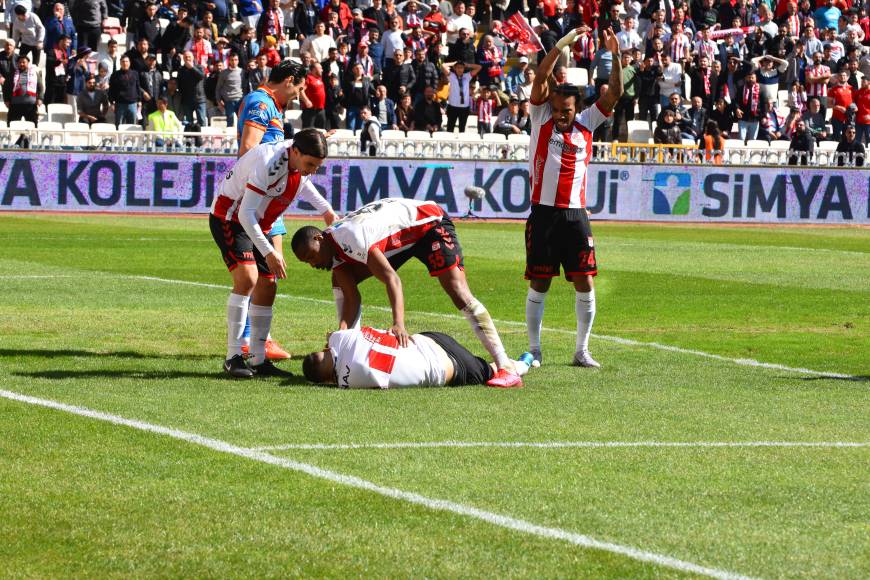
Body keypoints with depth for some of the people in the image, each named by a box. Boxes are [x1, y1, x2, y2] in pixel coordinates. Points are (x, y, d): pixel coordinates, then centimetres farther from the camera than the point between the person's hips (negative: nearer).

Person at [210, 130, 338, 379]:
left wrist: (325, 209, 22)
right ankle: (233, 357, -22)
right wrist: (268, 252, -35)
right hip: (229, 218, -9)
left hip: (258, 225, 9)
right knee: (247, 277, -25)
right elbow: (245, 213, -32)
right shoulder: (268, 162, -32)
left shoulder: (300, 160, -6)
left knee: (266, 288, 4)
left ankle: (258, 360, 12)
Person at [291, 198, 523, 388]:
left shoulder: (349, 235, -33)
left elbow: (391, 279, -42)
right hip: (401, 239, 10)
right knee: (341, 280, 3)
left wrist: (399, 324, -52)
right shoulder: (335, 251, -6)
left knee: (458, 292, -23)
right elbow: (351, 297, -11)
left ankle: (506, 367, -27)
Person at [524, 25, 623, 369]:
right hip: (543, 213, -2)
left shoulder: (586, 124, 9)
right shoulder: (542, 118, 3)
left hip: (576, 216, 2)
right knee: (539, 285, 1)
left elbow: (614, 93, 5)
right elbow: (541, 77, -7)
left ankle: (582, 351, 9)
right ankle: (533, 350, 9)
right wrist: (563, 43, -11)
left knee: (585, 283, 0)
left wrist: (615, 55, -4)